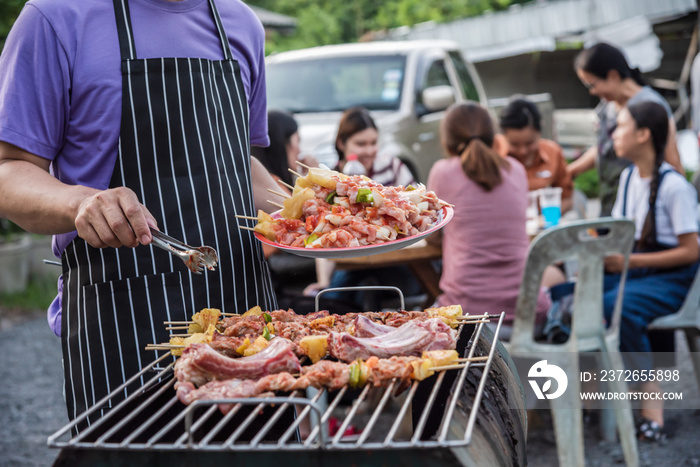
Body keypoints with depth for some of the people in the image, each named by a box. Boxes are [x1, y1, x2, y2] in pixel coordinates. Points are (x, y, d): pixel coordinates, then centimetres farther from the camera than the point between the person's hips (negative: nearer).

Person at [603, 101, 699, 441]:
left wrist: (631, 260, -20)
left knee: (617, 306, -34)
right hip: (631, 270, 7)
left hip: (670, 277, -7)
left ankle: (651, 399, -21)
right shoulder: (628, 177, 10)